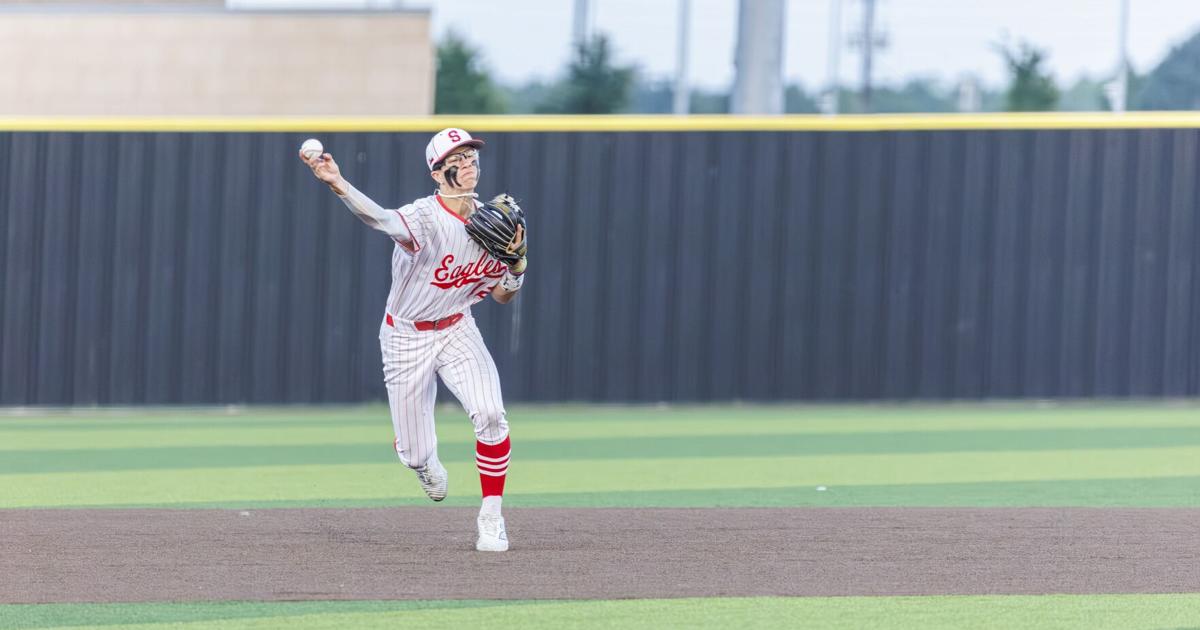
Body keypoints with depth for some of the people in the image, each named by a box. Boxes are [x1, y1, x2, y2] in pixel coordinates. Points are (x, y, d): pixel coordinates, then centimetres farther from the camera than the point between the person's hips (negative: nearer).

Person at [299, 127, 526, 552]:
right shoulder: (425, 218, -24)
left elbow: (501, 296, 5)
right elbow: (382, 219, -48)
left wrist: (517, 265, -18)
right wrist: (337, 185, -67)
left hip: (458, 330, 3)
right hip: (407, 338, -3)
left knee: (490, 414, -23)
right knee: (413, 454, 2)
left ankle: (491, 517, -8)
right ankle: (427, 462, 44)